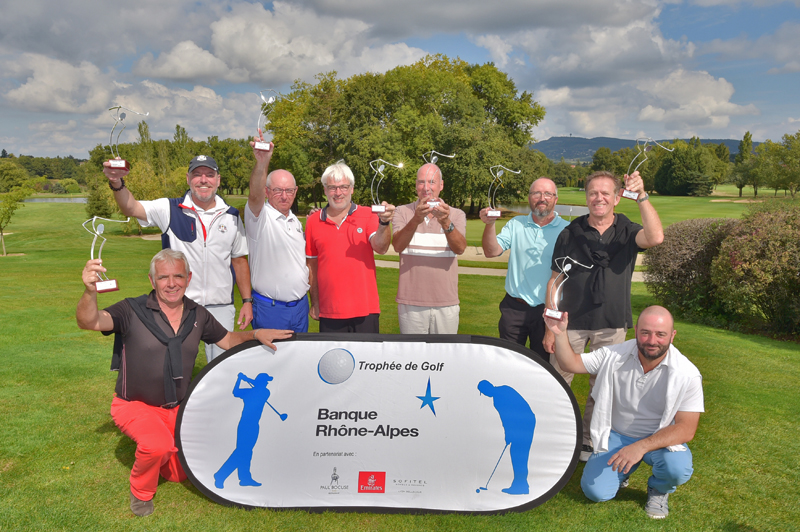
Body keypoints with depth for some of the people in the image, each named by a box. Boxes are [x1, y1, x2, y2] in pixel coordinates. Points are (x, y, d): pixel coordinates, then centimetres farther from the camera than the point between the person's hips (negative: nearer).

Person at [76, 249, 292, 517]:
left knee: (182, 473, 6)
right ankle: (141, 492, 1)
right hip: (135, 405, -5)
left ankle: (151, 452, 38)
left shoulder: (197, 315, -3)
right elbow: (89, 322, -33)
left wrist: (256, 334, -10)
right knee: (159, 445, -32)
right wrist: (90, 291, -55)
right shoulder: (133, 311, -18)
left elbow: (228, 340, 10)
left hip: (177, 408, 5)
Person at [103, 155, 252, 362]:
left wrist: (247, 301, 8)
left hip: (221, 308, 2)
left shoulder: (231, 216, 6)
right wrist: (117, 183, -35)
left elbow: (239, 260, 11)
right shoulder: (170, 210, -1)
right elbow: (130, 208, -14)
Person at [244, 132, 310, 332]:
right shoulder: (259, 216, -10)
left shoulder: (295, 220, 12)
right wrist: (262, 163, -50)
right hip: (270, 308, -6)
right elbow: (254, 196, -33)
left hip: (300, 306, 6)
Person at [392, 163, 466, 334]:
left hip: (446, 302, 1)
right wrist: (416, 220, -31)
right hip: (411, 302, -1)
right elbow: (397, 246, -14)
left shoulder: (456, 214, 5)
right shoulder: (402, 212, 4)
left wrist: (446, 223, -31)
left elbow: (460, 249, -12)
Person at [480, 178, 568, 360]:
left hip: (548, 311, -1)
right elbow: (492, 251, -3)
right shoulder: (516, 224, 6)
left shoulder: (566, 229, -1)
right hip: (514, 308, 2)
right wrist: (490, 224, -18)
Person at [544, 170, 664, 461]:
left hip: (612, 325, 1)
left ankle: (589, 441, 28)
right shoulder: (570, 234, 1)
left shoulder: (627, 232, 1)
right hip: (572, 322, 0)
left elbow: (655, 237, -23)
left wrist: (641, 196, -30)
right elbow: (555, 282, 2)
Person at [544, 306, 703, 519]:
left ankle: (658, 490, 5)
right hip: (616, 436, 1)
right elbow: (571, 363, -6)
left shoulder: (687, 375, -19)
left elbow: (686, 429, -22)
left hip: (661, 439, -1)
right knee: (595, 491, -15)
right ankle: (624, 469, 20)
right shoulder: (615, 355, -13)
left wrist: (641, 447, -35)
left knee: (678, 468, -33)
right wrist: (560, 334, -27)